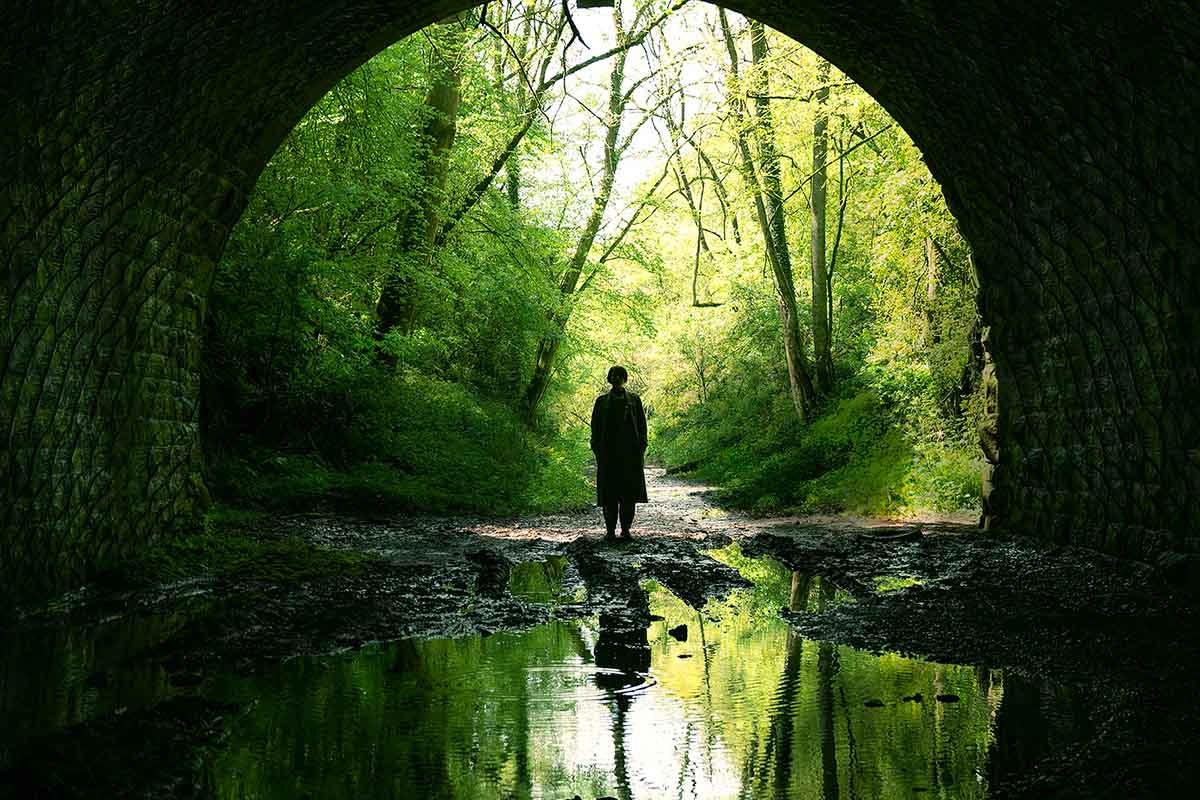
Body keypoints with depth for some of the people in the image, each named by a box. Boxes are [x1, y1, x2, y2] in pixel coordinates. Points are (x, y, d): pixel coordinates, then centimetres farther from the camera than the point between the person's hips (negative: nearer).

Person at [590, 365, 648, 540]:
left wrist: (641, 449, -2)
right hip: (608, 453, 0)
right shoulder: (602, 401, 11)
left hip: (630, 452, 0)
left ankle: (625, 529, 2)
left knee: (629, 493, -3)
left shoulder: (634, 400, 9)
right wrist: (597, 450, 1)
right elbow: (596, 427, 10)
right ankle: (610, 529, 3)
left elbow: (642, 425, 7)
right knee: (609, 493, -1)